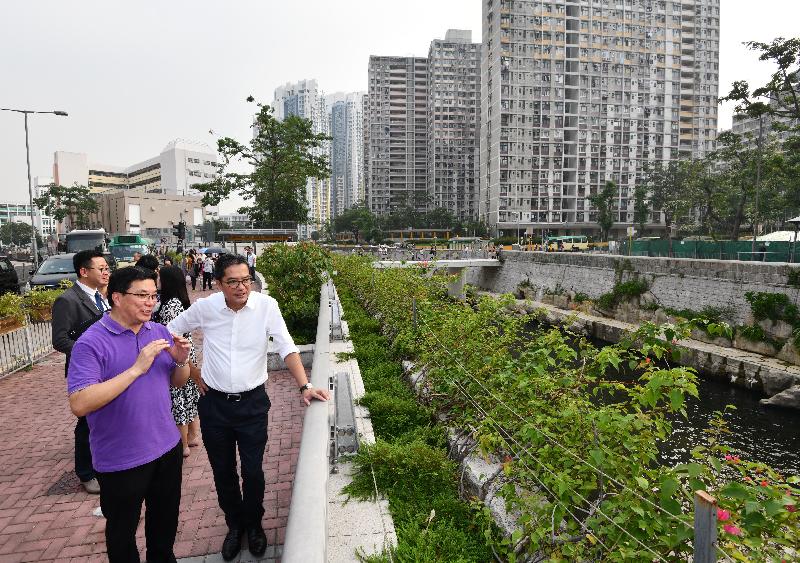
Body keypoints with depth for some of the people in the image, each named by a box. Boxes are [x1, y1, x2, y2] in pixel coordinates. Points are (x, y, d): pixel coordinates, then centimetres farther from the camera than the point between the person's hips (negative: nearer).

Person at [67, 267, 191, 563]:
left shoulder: (160, 332, 1)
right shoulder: (91, 343, -17)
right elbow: (79, 404, -26)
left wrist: (181, 361, -13)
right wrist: (136, 369, -30)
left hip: (167, 447, 5)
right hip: (122, 460, -5)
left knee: (165, 520, 23)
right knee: (123, 531, 17)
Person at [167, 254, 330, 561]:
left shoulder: (266, 305, -13)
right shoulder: (204, 307, -8)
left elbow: (287, 348, -14)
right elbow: (170, 332, 9)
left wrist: (305, 386, -25)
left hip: (252, 403, -1)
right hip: (214, 404, 2)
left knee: (253, 472, 7)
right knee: (223, 472, 16)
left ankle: (254, 525, 35)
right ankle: (234, 524, 41)